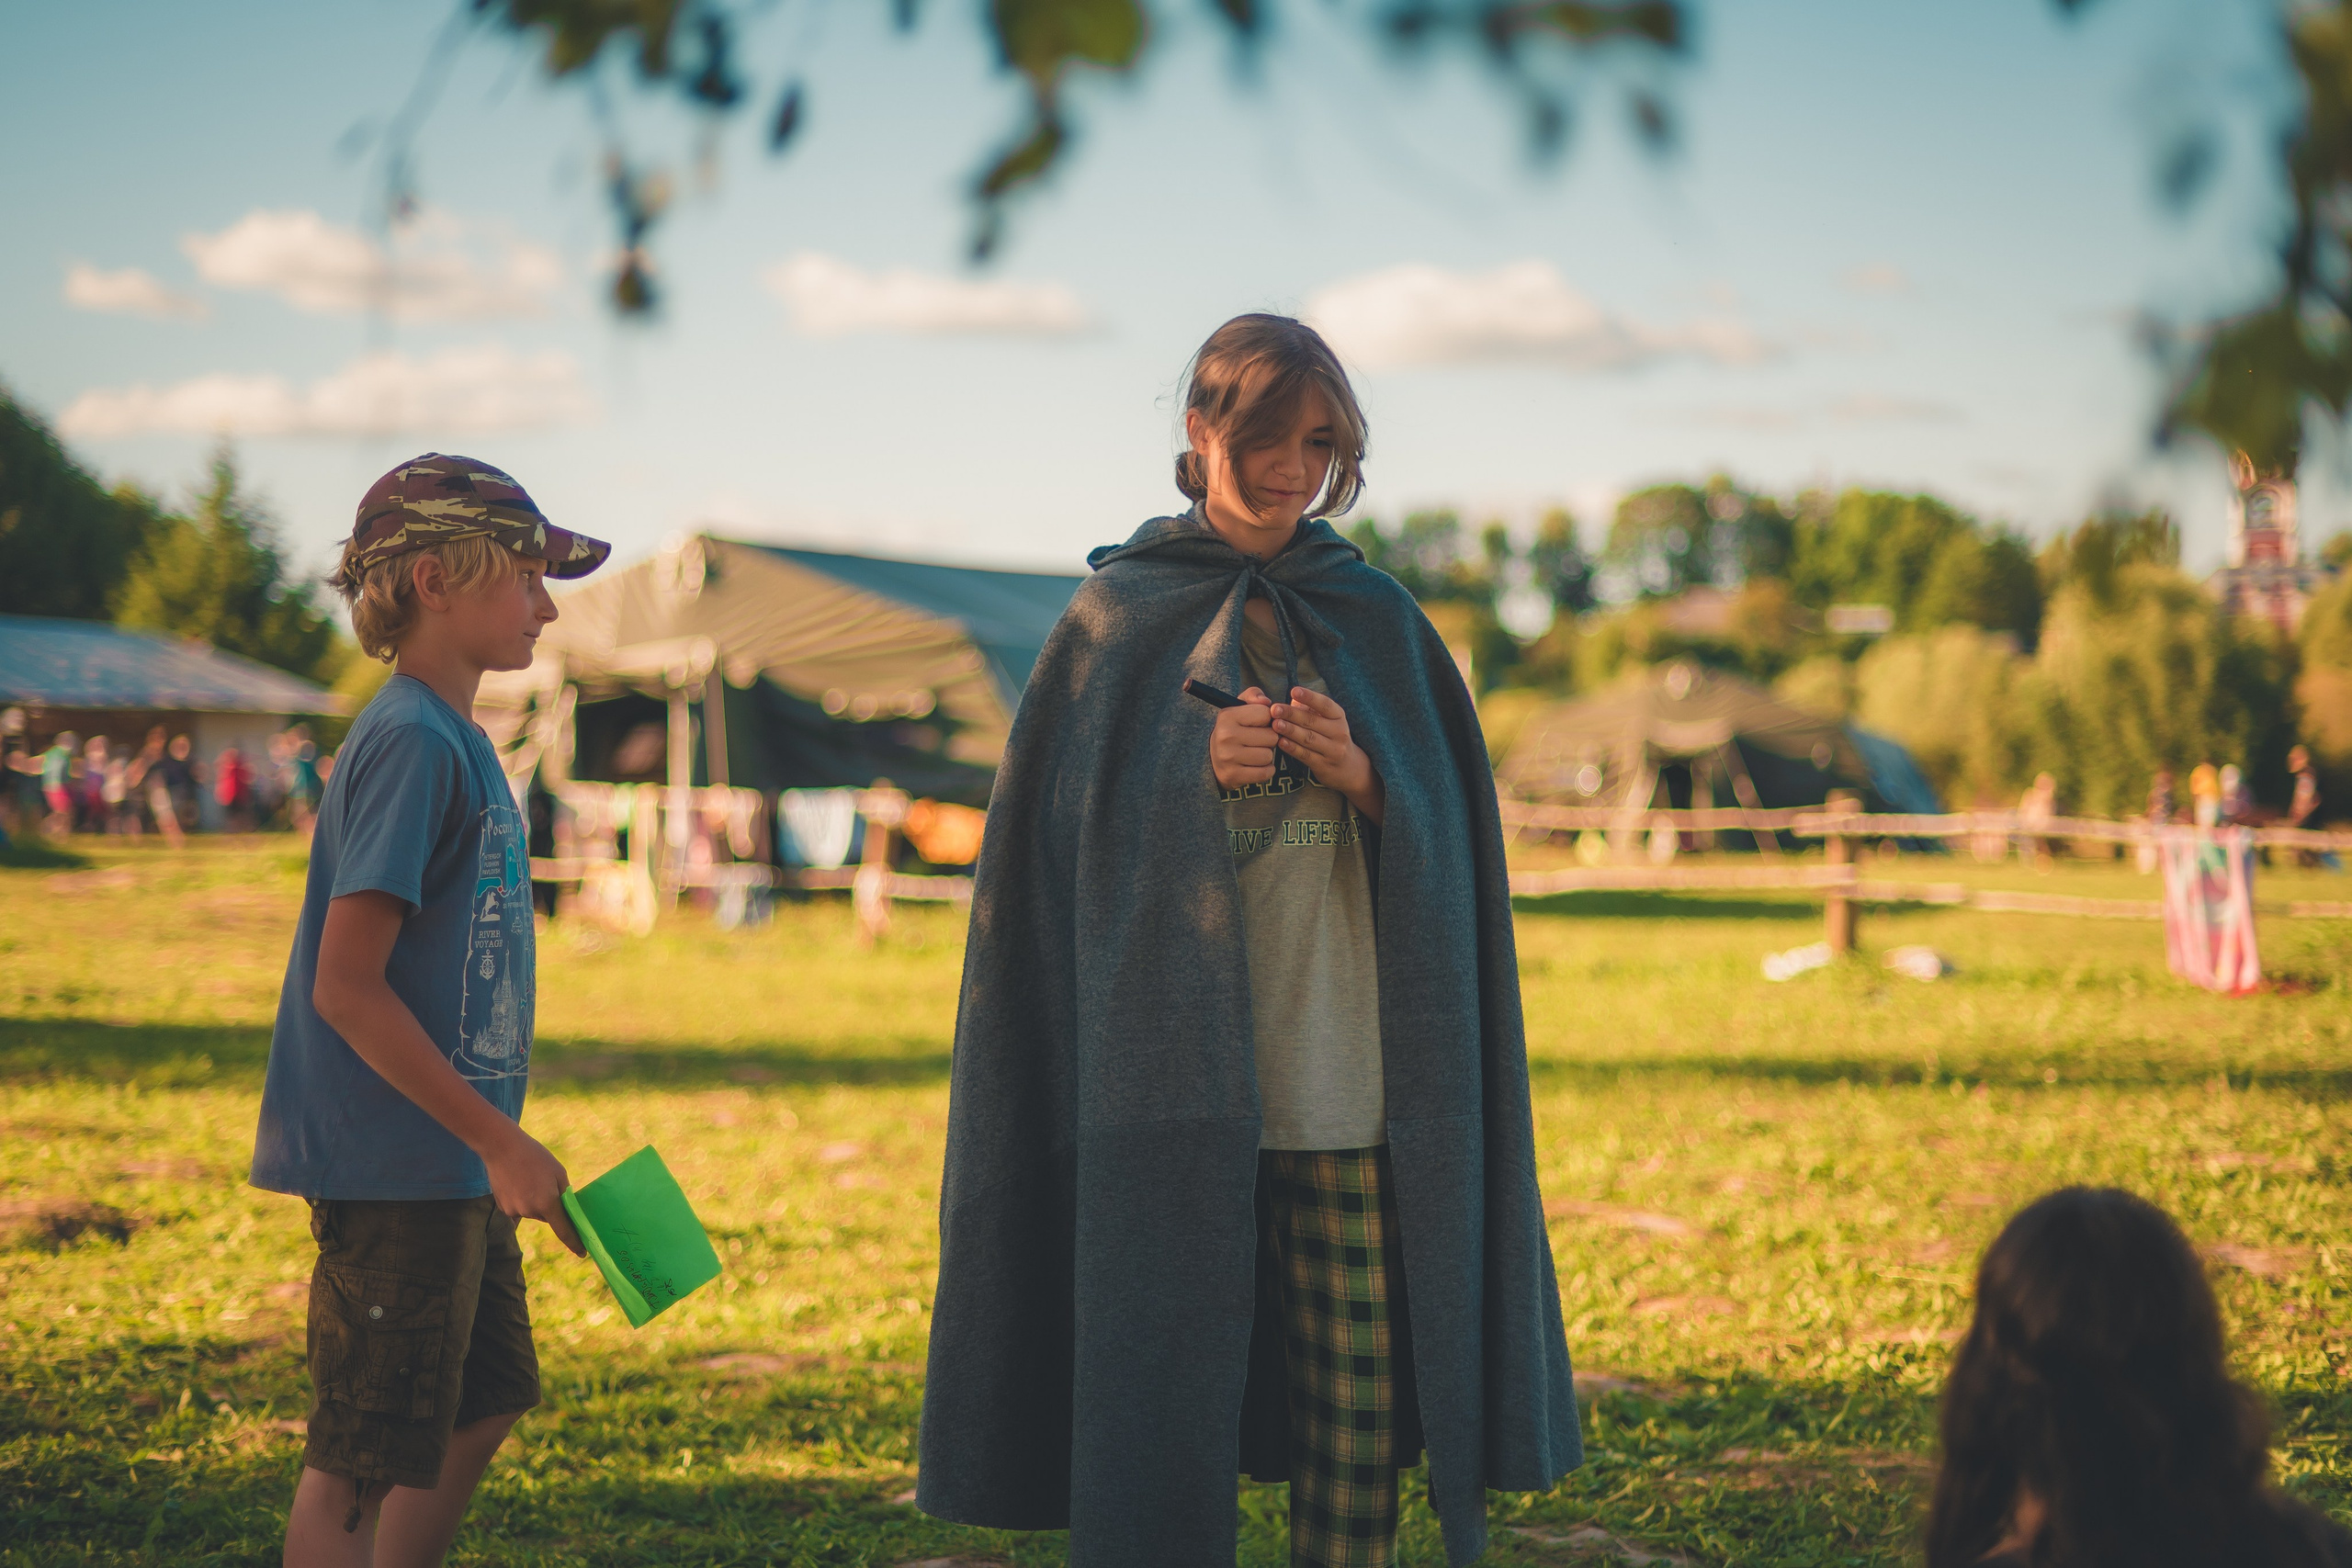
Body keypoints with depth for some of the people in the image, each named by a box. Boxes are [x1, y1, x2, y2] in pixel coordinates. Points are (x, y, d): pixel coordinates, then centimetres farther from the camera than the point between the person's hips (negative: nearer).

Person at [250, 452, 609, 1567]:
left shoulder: (455, 740, 12)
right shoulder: (411, 743, -18)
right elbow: (346, 986, -23)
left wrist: (495, 1142, 20)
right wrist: (500, 1140, -20)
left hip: (453, 1170, 10)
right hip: (392, 1171, -10)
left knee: (480, 1412, 19)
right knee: (357, 1463, -1)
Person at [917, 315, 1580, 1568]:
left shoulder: (1379, 620, 10)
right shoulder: (1117, 616, 5)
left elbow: (1449, 837, 9)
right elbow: (1063, 825, 1)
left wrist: (1359, 775, -10)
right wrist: (1197, 774, -14)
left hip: (1346, 1078, 2)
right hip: (1173, 1079, -2)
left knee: (1359, 1416, 1)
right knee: (1167, 1407, -1)